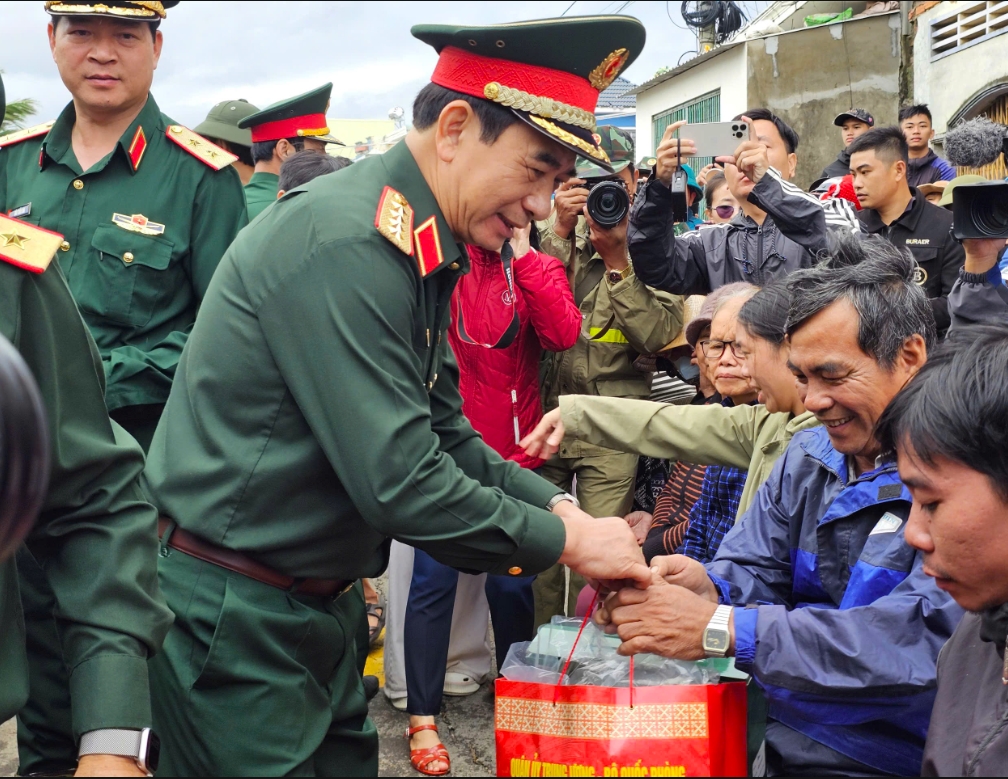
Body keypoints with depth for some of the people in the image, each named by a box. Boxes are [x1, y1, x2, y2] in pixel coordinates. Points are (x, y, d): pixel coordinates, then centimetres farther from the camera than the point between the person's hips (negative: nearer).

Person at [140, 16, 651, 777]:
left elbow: (444, 434, 12)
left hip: (320, 599, 9)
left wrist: (561, 506, -1)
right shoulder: (344, 242, -24)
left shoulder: (420, 249, 6)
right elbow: (398, 481, -26)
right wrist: (563, 540, -15)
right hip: (232, 618, -9)